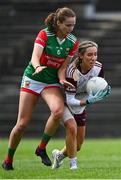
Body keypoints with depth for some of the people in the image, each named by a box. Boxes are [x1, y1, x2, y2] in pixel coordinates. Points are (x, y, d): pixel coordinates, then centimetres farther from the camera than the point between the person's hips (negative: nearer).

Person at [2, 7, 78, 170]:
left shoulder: (73, 42, -4)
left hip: (52, 83, 2)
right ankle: (8, 160, 16)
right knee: (22, 123, -5)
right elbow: (35, 57, -26)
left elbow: (63, 66, 0)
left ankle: (42, 148, -11)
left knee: (58, 110, -30)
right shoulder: (44, 34, -14)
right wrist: (37, 67, -47)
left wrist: (62, 79, -20)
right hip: (32, 79, -2)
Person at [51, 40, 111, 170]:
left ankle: (59, 155, 37)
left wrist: (103, 93, -30)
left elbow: (98, 90, -7)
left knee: (78, 146, 7)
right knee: (72, 128, -32)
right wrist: (88, 101, -48)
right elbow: (70, 100, -33)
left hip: (81, 103, 5)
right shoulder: (72, 72, -34)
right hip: (64, 101, -5)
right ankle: (73, 162, -15)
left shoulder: (98, 67, -19)